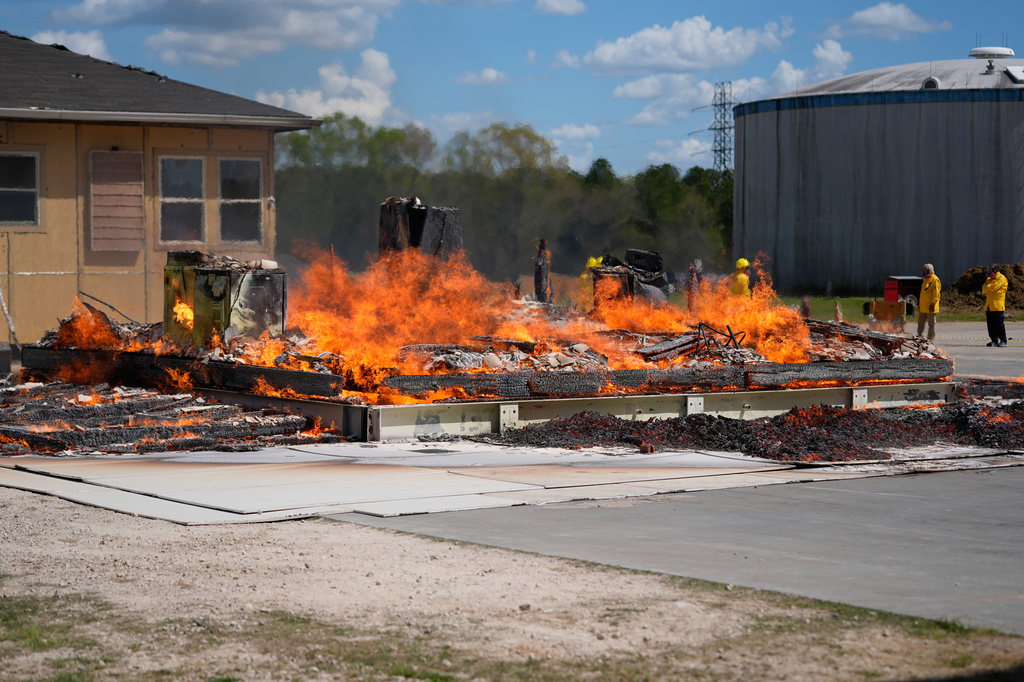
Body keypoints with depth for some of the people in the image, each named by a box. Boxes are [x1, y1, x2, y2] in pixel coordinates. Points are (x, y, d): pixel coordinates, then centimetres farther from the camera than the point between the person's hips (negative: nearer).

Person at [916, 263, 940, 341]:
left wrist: (933, 303, -21)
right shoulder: (926, 279, 17)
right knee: (920, 322, 14)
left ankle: (931, 338, 6)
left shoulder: (935, 280, -12)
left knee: (931, 323, 0)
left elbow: (936, 293, -17)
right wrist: (919, 303, 22)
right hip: (923, 306, 9)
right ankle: (920, 336, 25)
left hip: (930, 307, -9)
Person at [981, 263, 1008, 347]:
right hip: (989, 306, 7)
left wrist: (987, 287, 1)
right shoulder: (989, 279, 19)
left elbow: (994, 287, -17)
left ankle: (1003, 341, -1)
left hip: (998, 306, -7)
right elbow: (984, 290, 12)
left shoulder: (1002, 278, -5)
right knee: (991, 324, 6)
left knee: (999, 324, -7)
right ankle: (994, 340, 14)